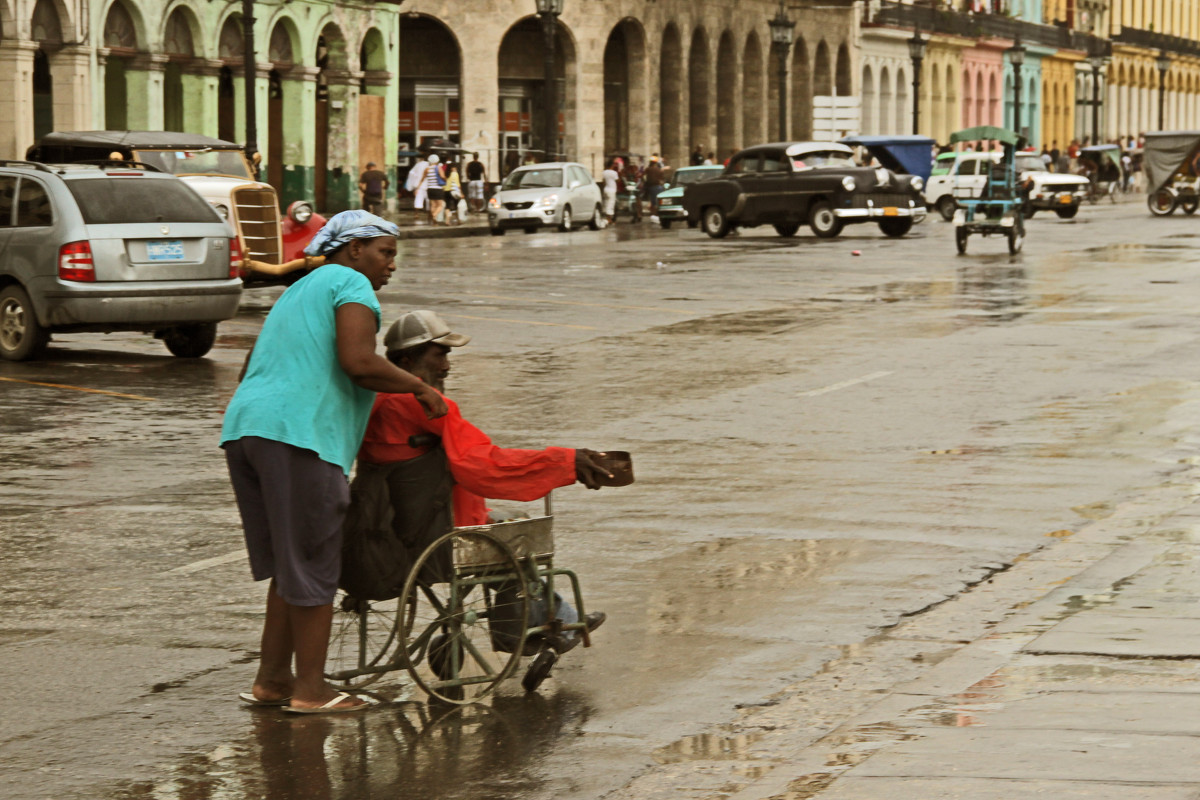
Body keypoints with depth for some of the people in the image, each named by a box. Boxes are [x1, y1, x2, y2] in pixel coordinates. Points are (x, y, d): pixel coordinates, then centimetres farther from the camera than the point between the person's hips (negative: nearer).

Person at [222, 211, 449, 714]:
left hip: (243, 427, 9)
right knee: (312, 566, -2)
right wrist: (419, 388, -1)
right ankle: (310, 689, 2)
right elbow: (358, 361, -13)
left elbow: (252, 369, 33)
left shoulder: (298, 291, 30)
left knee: (288, 565, 16)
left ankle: (271, 680, 17)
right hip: (297, 433, -9)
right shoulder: (351, 284, 2)